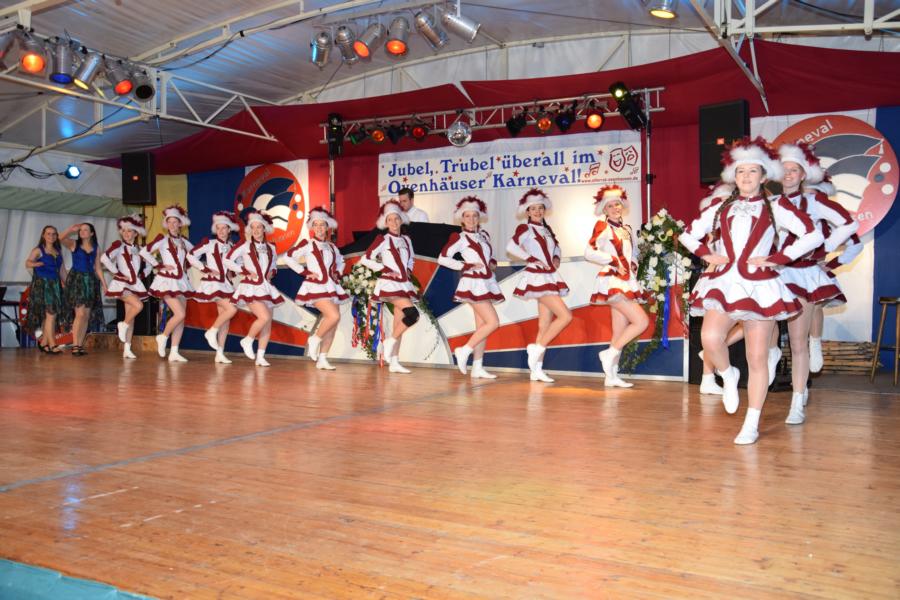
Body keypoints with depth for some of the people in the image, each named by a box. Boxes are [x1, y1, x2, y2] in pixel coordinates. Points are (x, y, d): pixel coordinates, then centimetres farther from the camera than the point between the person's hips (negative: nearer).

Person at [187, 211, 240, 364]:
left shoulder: (232, 246, 8)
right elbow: (191, 255, -6)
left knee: (225, 318, 3)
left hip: (225, 284, 6)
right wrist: (206, 269, -10)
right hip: (212, 283, -6)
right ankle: (212, 331, -2)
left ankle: (220, 353, 8)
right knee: (231, 309, -22)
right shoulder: (209, 243, -5)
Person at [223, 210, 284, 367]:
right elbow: (227, 261, -4)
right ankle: (247, 341, 3)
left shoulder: (271, 248, 10)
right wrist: (245, 271, -10)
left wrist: (272, 272, 1)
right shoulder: (244, 246, -3)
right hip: (251, 287, -5)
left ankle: (260, 356, 10)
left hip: (266, 288, 5)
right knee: (264, 317, -22)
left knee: (268, 324, 2)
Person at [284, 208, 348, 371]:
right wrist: (305, 272, -11)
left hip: (331, 287, 6)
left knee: (331, 325, 3)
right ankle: (314, 340, -3)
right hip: (315, 286, -6)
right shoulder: (307, 244, -2)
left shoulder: (332, 247, 14)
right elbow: (288, 257, -8)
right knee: (334, 316, -24)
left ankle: (322, 359, 9)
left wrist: (338, 274, 13)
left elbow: (340, 261, 32)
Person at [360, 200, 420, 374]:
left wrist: (409, 270, 9)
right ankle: (390, 342, -6)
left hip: (404, 284, 6)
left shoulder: (406, 239, 12)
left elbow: (411, 259, 29)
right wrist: (385, 269, -12)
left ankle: (394, 362, 8)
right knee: (412, 314, -22)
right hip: (390, 283, -6)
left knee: (399, 324, 4)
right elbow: (365, 259, -8)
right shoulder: (383, 239, -4)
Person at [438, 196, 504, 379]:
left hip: (486, 283, 7)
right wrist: (466, 266, -14)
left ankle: (477, 367, 8)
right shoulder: (460, 238, -6)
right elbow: (442, 258, -12)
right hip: (473, 283, -7)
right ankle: (464, 350, -4)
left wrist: (492, 263, 5)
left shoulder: (484, 235, 14)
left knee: (482, 326, 6)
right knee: (493, 323, -14)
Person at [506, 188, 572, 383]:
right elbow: (511, 247, -17)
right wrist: (533, 259, -16)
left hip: (549, 277, 7)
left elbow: (557, 247, 31)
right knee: (565, 315, -17)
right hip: (537, 277, -7)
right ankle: (537, 348, -8)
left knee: (545, 325, 4)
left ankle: (537, 368, 6)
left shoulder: (546, 229, 16)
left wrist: (556, 259, 9)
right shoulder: (525, 228, -3)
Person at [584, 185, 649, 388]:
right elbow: (589, 252, -15)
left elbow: (634, 253, 28)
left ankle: (612, 376, 10)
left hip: (626, 282, 7)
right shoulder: (602, 225, -5)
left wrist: (633, 265, 7)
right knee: (641, 321, -16)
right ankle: (610, 354, -5)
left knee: (620, 333, 6)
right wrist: (614, 261, -15)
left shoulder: (626, 228, 16)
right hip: (612, 281, -7)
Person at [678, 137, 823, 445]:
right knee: (710, 339, -25)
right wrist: (707, 255, 4)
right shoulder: (720, 208, 15)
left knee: (757, 358, 1)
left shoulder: (775, 207, 6)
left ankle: (751, 425, 10)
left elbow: (813, 236, -1)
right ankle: (728, 375, 9)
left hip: (759, 286, -2)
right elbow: (688, 235, 21)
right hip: (723, 283, 2)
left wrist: (776, 259, -7)